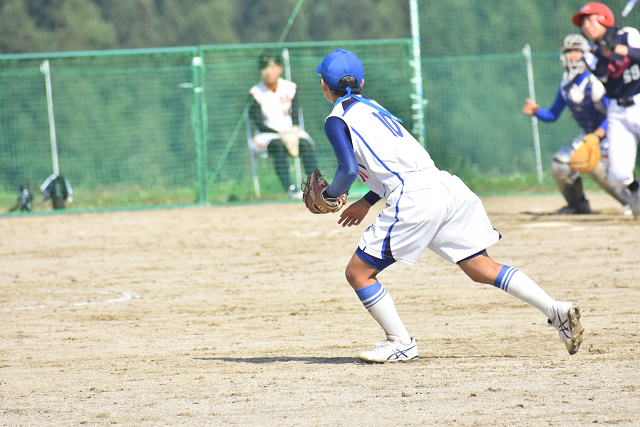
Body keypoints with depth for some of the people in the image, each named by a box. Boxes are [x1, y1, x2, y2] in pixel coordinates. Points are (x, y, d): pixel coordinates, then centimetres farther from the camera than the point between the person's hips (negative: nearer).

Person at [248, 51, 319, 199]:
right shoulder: (256, 93, -6)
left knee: (305, 143, -30)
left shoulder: (290, 88, 4)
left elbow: (295, 117, 2)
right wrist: (282, 135, -21)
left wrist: (293, 132, -20)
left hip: (291, 133, 3)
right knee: (277, 145, -37)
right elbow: (259, 124, -10)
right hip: (266, 135, -3)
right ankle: (289, 188, -43)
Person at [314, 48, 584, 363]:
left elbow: (349, 169, -12)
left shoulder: (337, 120, 2)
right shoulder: (371, 107, 27)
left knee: (358, 273, 4)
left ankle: (401, 344, 1)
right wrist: (367, 202, 37)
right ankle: (556, 310, -4)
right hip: (445, 184, 8)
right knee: (481, 268, 9)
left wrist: (329, 195, 8)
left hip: (414, 200, -8)